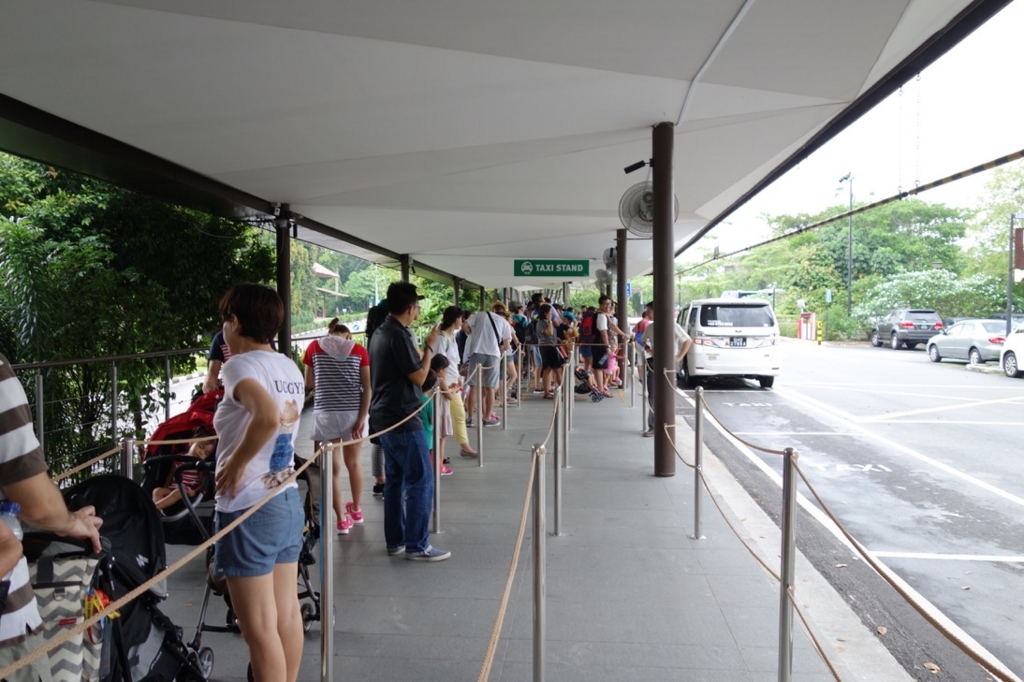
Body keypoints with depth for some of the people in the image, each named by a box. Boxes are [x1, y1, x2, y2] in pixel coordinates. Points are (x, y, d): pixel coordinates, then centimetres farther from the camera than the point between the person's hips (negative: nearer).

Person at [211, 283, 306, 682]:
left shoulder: (240, 365, -15)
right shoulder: (290, 368, 8)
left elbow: (267, 417, -33)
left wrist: (236, 464, -20)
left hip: (249, 509, -8)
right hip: (288, 500, 8)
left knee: (259, 629, 3)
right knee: (287, 615, 18)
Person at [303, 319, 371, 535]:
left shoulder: (314, 347, 2)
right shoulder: (359, 350, 3)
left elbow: (309, 383, 7)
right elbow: (367, 387, -4)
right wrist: (362, 418, -5)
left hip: (326, 413, -1)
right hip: (353, 413, 1)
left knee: (333, 467, 7)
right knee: (353, 463, 18)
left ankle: (342, 519, 9)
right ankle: (356, 509, 35)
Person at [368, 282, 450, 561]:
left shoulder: (380, 332, 12)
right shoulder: (398, 335, -18)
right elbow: (419, 376, -16)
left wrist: (420, 349, 17)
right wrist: (430, 346, -6)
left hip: (385, 416, 10)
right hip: (402, 418, -10)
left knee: (395, 479, 15)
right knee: (420, 481, -4)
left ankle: (395, 540, 22)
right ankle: (417, 545, 2)